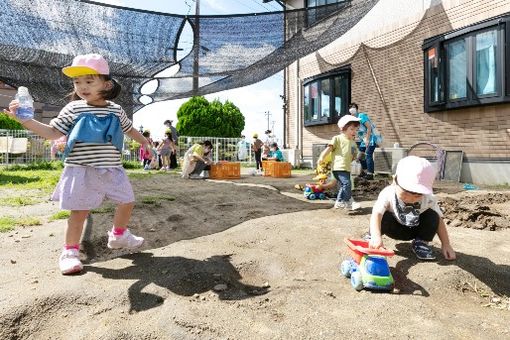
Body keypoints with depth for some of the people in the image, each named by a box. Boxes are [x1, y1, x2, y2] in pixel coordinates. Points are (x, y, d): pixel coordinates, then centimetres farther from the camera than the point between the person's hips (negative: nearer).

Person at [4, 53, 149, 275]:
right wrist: (24, 119, -11)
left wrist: (143, 141, 30)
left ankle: (118, 235, 36)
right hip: (82, 171, -3)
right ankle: (70, 251, 18)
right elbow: (52, 133, -1)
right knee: (79, 211, 0)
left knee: (127, 202, 10)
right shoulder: (73, 109, 0)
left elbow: (129, 129, 24)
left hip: (112, 170, 4)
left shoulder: (116, 110, 7)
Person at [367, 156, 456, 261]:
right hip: (395, 228, -2)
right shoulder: (387, 194, -33)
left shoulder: (428, 199, -24)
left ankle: (421, 242, -2)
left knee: (432, 216, -25)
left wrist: (446, 245, -15)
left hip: (416, 229, 3)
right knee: (383, 217, -35)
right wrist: (376, 237, -60)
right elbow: (376, 214, -45)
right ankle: (371, 238, -8)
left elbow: (438, 220, -12)